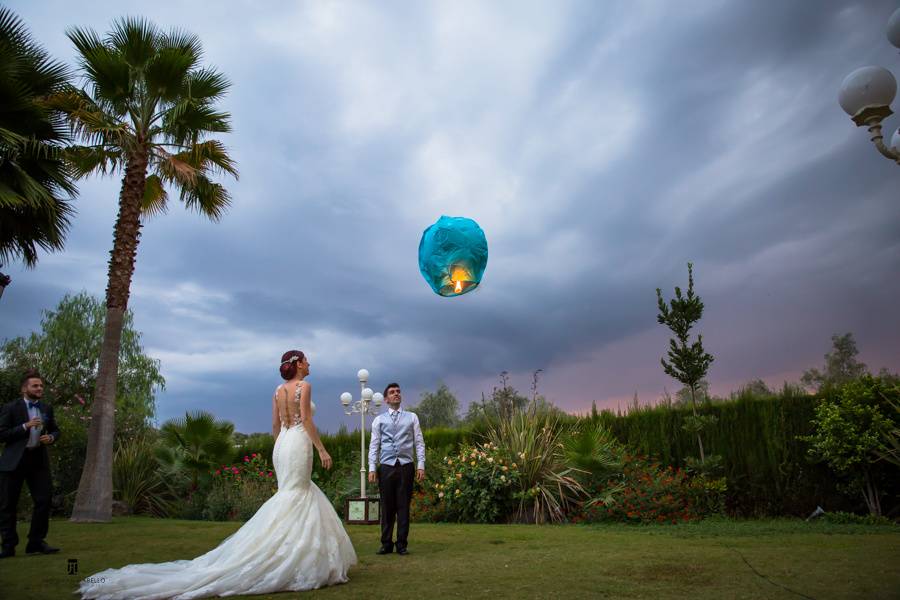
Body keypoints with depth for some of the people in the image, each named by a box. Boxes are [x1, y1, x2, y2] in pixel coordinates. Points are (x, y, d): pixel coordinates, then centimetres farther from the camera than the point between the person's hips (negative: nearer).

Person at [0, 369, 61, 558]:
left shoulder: (47, 408, 10)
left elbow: (56, 430, 19)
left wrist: (51, 437, -3)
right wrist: (25, 426, -20)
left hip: (39, 459, 4)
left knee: (44, 500, 0)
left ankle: (36, 543, 10)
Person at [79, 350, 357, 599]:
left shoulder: (278, 390, 15)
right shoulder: (304, 385, -8)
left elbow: (275, 426, 16)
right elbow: (306, 420, -15)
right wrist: (322, 450, -13)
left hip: (282, 444, 8)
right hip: (299, 443, -8)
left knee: (302, 498, 15)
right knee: (292, 499, -5)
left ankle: (294, 558, 18)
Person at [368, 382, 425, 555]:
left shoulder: (412, 417, 11)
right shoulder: (379, 420, 10)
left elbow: (419, 443, 8)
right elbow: (374, 445, 7)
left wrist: (421, 465, -1)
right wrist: (372, 468, -3)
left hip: (405, 466, 0)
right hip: (386, 467, 0)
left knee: (403, 507, 3)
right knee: (387, 507, 5)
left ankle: (402, 544, 12)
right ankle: (386, 544, 15)